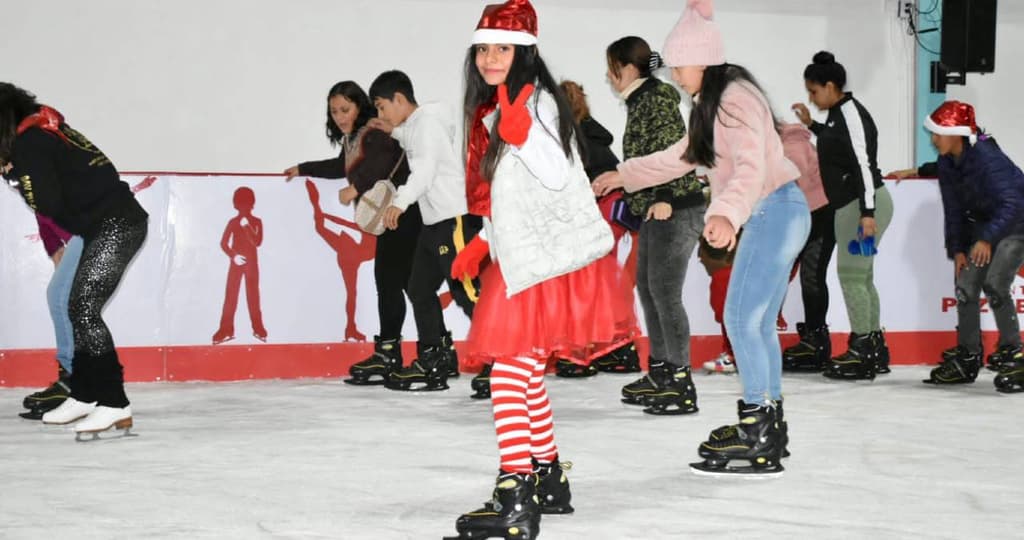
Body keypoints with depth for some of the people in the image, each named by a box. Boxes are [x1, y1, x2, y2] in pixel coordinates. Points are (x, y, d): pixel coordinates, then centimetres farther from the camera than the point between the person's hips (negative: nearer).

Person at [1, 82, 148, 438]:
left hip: (115, 226, -10)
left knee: (85, 309, -11)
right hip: (111, 225, 10)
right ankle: (84, 395, 21)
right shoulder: (45, 130, 18)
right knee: (80, 308, 13)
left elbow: (47, 203, -15)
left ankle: (115, 405, -12)